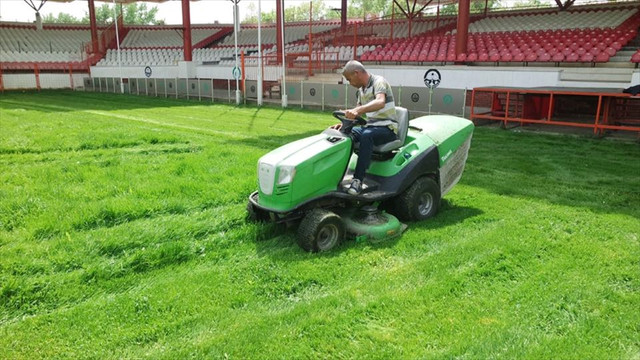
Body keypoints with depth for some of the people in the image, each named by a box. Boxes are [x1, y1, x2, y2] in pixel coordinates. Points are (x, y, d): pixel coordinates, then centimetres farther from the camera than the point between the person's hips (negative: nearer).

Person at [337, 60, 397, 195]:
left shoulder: (378, 81, -12)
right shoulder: (361, 90, 15)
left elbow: (380, 102, -34)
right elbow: (356, 113, 20)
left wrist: (357, 110, -48)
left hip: (387, 128, -8)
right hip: (370, 126, 8)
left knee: (366, 135, -38)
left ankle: (358, 180, -39)